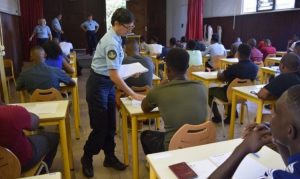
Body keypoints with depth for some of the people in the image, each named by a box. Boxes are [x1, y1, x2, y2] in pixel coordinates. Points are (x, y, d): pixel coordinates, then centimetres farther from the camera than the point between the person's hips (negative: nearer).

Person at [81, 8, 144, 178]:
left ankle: (110, 157, 29)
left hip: (108, 83, 9)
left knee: (110, 124, 13)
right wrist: (134, 94, -25)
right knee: (100, 126, 1)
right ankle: (87, 159, 25)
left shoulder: (115, 38, 5)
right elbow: (114, 75, -28)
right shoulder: (112, 43, -23)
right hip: (99, 84, -9)